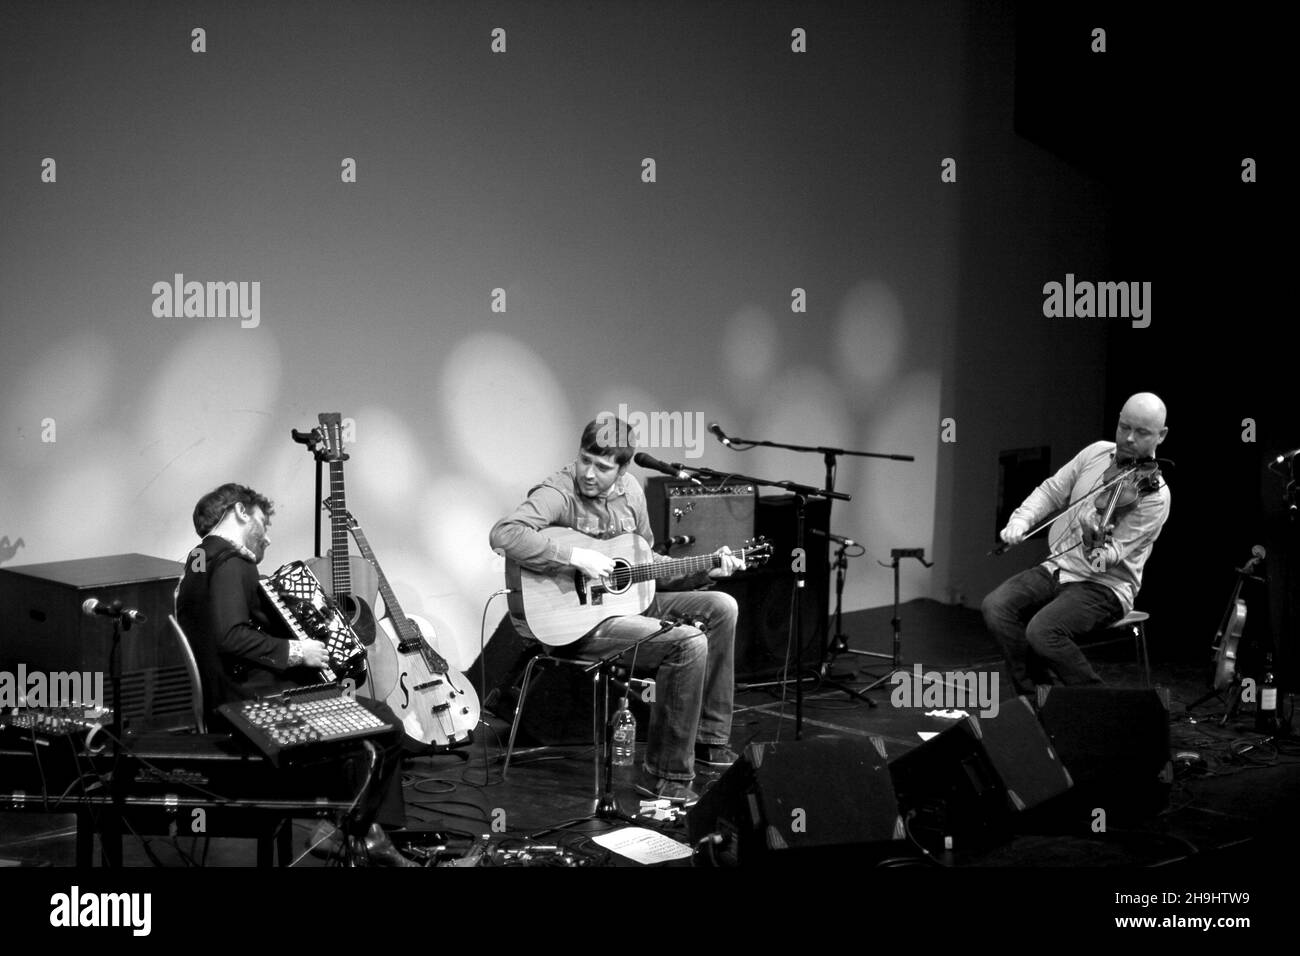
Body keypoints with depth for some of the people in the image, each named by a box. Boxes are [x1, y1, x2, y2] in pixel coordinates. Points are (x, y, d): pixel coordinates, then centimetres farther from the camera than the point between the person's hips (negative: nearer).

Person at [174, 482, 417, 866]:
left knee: (369, 713, 19)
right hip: (255, 703, -11)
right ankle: (342, 830, 6)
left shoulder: (199, 562, 17)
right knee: (384, 725, -8)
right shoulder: (229, 563, -15)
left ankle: (373, 834, 16)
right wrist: (296, 651, -19)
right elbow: (231, 637, -29)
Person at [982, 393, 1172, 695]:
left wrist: (1095, 543, -43)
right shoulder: (1097, 452, 5)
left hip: (1105, 586, -7)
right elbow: (1051, 492, 14)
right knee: (996, 607, -18)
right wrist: (1021, 520, -4)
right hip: (1058, 568, 7)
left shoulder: (1155, 495, -15)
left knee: (1042, 630, -31)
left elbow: (1112, 558, -20)